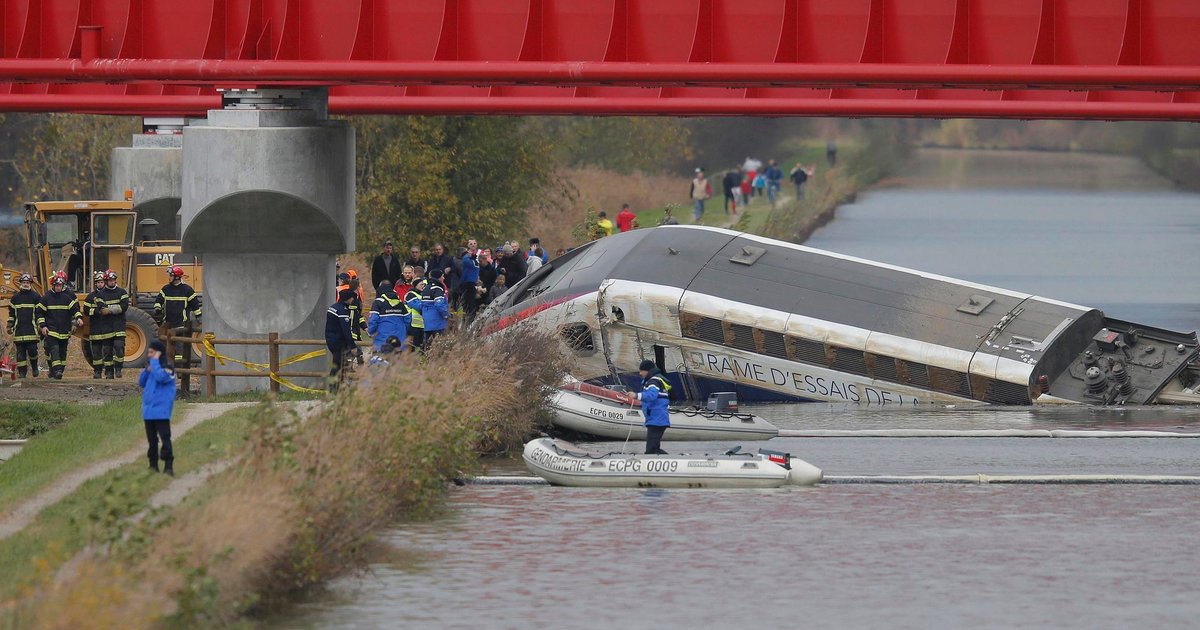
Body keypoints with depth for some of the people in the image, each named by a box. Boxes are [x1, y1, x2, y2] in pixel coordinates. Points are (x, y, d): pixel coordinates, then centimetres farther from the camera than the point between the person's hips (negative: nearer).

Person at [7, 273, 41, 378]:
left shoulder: (36, 296, 5)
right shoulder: (15, 297, 12)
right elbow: (11, 313, 17)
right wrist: (10, 326, 12)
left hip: (32, 329, -2)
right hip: (19, 329, 2)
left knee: (32, 349, -10)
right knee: (20, 351, 1)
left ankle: (34, 367, 14)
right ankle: (22, 371, 6)